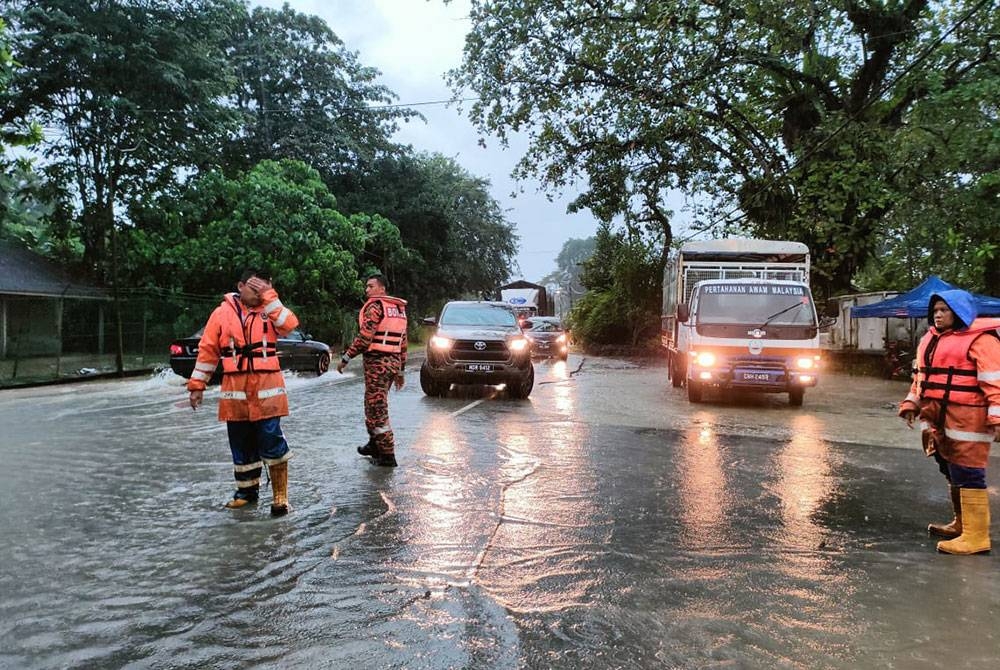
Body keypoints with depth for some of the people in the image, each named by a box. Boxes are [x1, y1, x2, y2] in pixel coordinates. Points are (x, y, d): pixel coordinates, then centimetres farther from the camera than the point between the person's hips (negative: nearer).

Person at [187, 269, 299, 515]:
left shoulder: (270, 311, 6)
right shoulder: (223, 313, 6)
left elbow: (290, 324, -14)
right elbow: (207, 350, 7)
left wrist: (269, 296, -12)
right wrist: (197, 385, 5)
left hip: (266, 389, -2)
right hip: (235, 390, 2)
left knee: (272, 441, -8)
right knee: (241, 443, 12)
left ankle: (280, 496, 1)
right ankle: (247, 491, 28)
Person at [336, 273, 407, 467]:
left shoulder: (375, 306, -8)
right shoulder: (399, 308, 18)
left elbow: (365, 336, -18)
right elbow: (403, 342, 19)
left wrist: (345, 358, -12)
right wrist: (400, 369, 23)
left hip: (377, 361, -9)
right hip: (393, 362, 9)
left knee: (377, 409, -4)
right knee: (376, 405, 21)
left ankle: (387, 455, -3)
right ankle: (375, 444, 31)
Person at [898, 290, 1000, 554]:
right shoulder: (930, 339, 16)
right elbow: (922, 376, 23)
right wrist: (911, 404, 16)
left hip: (966, 420, -9)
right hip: (937, 418, 9)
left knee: (967, 474, -8)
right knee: (952, 471, 18)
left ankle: (976, 536, -2)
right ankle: (961, 524, 31)